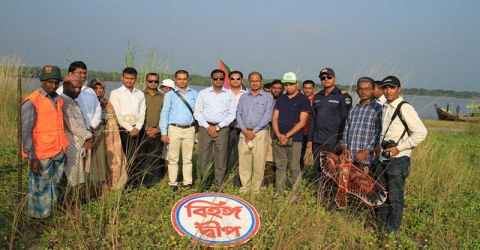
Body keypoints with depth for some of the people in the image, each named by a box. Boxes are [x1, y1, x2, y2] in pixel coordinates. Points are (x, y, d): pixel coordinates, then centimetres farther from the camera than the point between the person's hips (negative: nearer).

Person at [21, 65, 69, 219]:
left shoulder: (58, 100, 8)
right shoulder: (32, 102, -12)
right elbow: (25, 132, -13)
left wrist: (64, 149, 11)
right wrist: (32, 157, -16)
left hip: (58, 154, 6)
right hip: (41, 155, -6)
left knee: (54, 187, 17)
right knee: (40, 189, 6)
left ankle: (49, 214, 31)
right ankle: (39, 219, 22)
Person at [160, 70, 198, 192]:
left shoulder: (194, 94, 8)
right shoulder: (170, 95, 2)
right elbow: (164, 113, 0)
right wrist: (164, 132, -5)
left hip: (189, 129, 2)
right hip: (174, 129, -2)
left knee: (187, 158, 10)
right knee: (173, 158, 3)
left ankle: (188, 182, 18)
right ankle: (173, 183, 12)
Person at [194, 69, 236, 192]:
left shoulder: (230, 94, 7)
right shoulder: (203, 93, 8)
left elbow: (232, 114, 1)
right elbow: (197, 112, 4)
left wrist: (217, 127, -7)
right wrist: (207, 127, -8)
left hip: (222, 129, 0)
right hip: (205, 128, 1)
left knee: (221, 159, 3)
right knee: (203, 157, 3)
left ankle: (219, 186, 13)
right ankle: (206, 182, 22)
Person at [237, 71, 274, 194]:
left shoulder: (268, 97, 4)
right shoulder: (243, 97, 16)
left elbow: (267, 116, -6)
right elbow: (239, 114, 9)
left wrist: (254, 131, -11)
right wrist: (244, 130, -7)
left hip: (260, 134, -3)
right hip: (244, 133, 4)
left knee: (259, 164, -3)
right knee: (243, 163, 3)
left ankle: (256, 190, 7)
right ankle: (244, 189, 13)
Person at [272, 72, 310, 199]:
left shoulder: (303, 100, -1)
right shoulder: (280, 98, 13)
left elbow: (302, 122, -7)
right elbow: (274, 118, 8)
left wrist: (287, 135, -12)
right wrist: (279, 134, -8)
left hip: (294, 139, -4)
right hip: (278, 138, 4)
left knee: (294, 168, 0)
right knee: (280, 166, 8)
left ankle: (295, 195, 8)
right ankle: (279, 192, 16)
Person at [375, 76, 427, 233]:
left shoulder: (404, 108, -12)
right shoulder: (384, 108, 13)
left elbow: (421, 132, -17)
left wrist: (399, 148, -17)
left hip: (398, 160, -8)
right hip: (383, 159, 8)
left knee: (395, 199, 1)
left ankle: (391, 233, 13)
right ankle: (381, 230, 28)